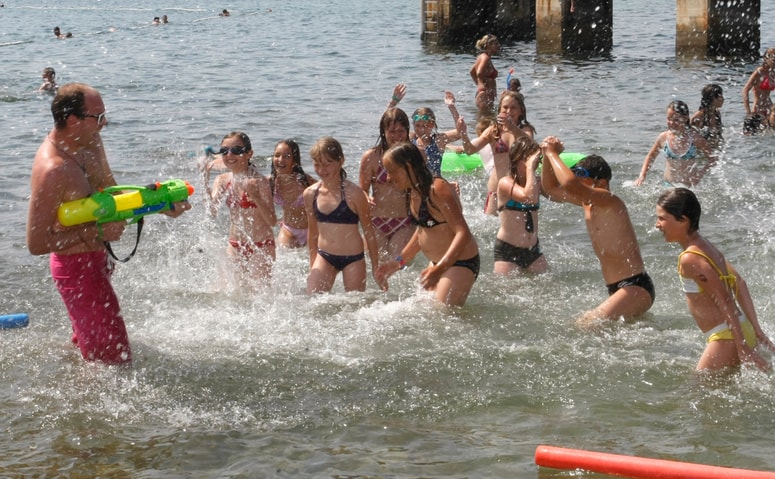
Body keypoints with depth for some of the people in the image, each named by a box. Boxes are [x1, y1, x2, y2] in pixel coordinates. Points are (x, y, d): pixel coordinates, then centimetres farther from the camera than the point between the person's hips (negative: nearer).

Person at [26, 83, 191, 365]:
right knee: (115, 360, -3)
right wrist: (96, 232, -27)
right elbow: (36, 244, -29)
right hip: (77, 267, -10)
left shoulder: (91, 143, -2)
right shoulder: (52, 170, -31)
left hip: (95, 260, 10)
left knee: (86, 345, 30)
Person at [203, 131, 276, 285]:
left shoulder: (259, 181, -14)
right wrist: (205, 180, -19)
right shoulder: (222, 180, 2)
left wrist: (256, 197, -33)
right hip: (235, 245, 5)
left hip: (261, 245, -5)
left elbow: (272, 221, -18)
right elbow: (212, 211, -13)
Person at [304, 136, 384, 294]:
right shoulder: (310, 194, 0)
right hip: (324, 257, 3)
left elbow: (369, 233, -3)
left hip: (353, 259, -3)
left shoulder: (353, 194, -12)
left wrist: (376, 267, 0)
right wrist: (312, 266, 17)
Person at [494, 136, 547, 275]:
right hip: (507, 251, -6)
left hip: (533, 249, 6)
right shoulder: (505, 183, -11)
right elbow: (529, 197, -28)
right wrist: (530, 167, -20)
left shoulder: (536, 183, 7)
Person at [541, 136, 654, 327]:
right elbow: (551, 189, 19)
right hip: (617, 289, 11)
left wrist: (552, 154, -21)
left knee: (588, 324, -25)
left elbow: (570, 185, -34)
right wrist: (547, 156, 4)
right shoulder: (587, 202, 8)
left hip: (636, 288, -11)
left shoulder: (610, 202, -18)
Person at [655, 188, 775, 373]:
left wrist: (742, 347, -21)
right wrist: (756, 330, 12)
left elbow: (725, 301, -21)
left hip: (727, 337, -10)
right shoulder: (706, 246, 10)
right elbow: (739, 284, 10)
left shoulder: (689, 258, -18)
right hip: (743, 331, 10)